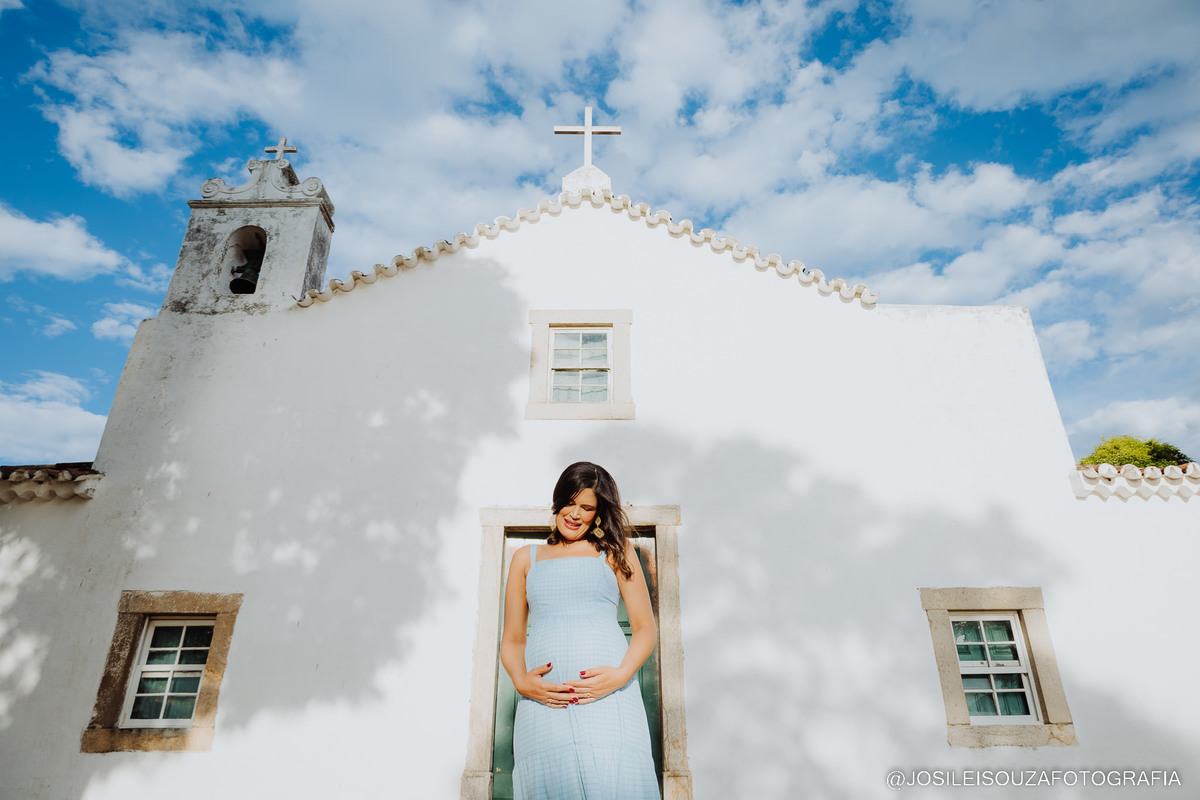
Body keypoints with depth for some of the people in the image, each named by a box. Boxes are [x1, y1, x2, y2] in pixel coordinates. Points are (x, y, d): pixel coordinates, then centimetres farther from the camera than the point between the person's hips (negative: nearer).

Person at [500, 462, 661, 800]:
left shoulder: (616, 551, 16)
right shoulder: (526, 558, 22)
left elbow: (645, 628, 11)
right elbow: (512, 638, 19)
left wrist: (621, 674, -7)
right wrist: (520, 680, -1)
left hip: (607, 694, -1)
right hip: (543, 697, 2)